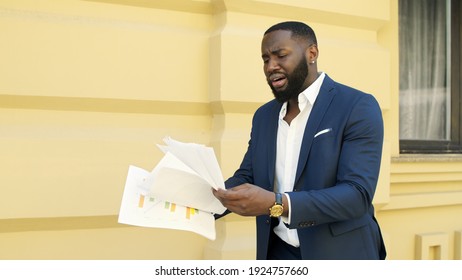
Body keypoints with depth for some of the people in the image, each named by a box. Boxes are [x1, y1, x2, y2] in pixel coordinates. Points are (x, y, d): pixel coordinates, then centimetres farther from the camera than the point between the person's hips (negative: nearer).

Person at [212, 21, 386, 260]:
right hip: (278, 253, 5)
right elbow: (246, 177, 6)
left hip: (337, 255, -5)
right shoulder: (263, 115, 7)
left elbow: (357, 194, -22)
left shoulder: (358, 107, -13)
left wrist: (276, 204, -32)